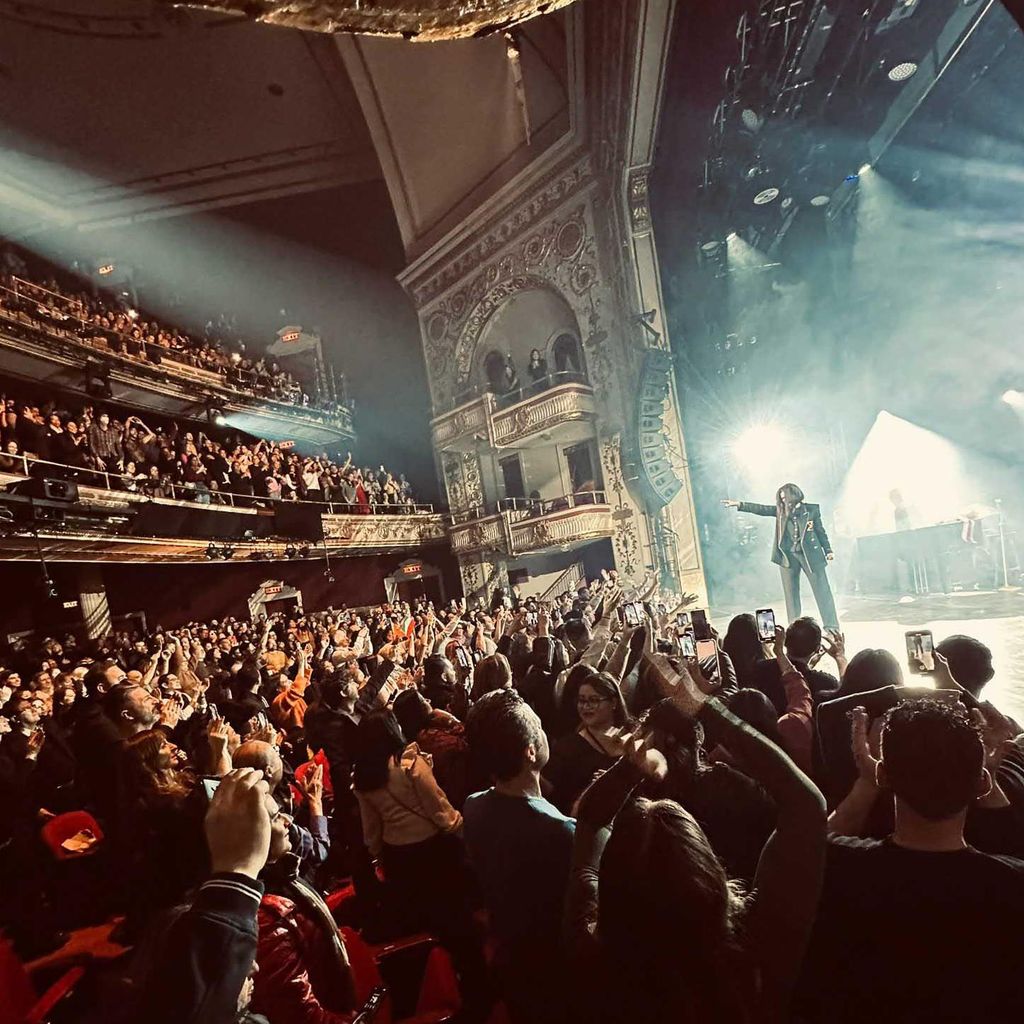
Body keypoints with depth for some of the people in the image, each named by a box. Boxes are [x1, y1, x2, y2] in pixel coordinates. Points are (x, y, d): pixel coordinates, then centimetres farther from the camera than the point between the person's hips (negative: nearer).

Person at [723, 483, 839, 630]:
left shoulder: (812, 509, 2)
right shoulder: (781, 511, 6)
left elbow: (820, 531, 8)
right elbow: (761, 509, -2)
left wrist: (828, 550, 5)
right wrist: (739, 505, -12)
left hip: (811, 554, -2)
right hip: (788, 556, 2)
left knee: (823, 591, 0)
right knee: (791, 593, 6)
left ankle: (832, 628, 7)